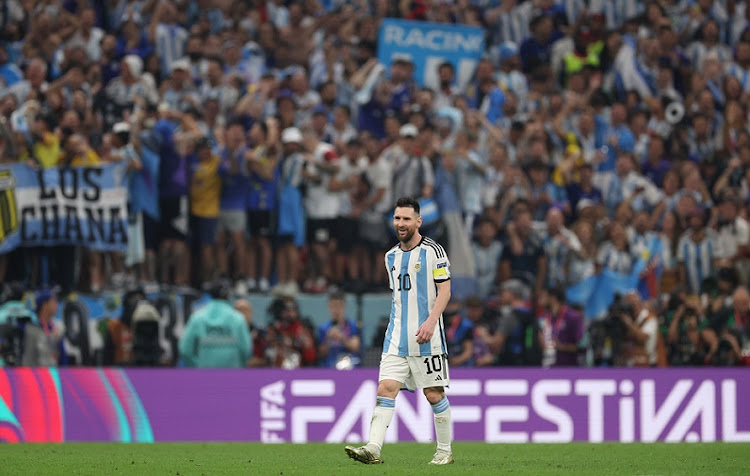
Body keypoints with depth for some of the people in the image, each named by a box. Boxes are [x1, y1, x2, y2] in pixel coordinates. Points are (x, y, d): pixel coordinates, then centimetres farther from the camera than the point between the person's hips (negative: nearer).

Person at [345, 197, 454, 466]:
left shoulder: (433, 251, -4)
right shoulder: (391, 257, 15)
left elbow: (444, 291, -8)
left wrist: (430, 321, -21)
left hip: (427, 337, -5)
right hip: (397, 337, 5)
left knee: (434, 394, 0)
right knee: (386, 389, -9)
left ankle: (445, 451, 13)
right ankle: (373, 449, -18)